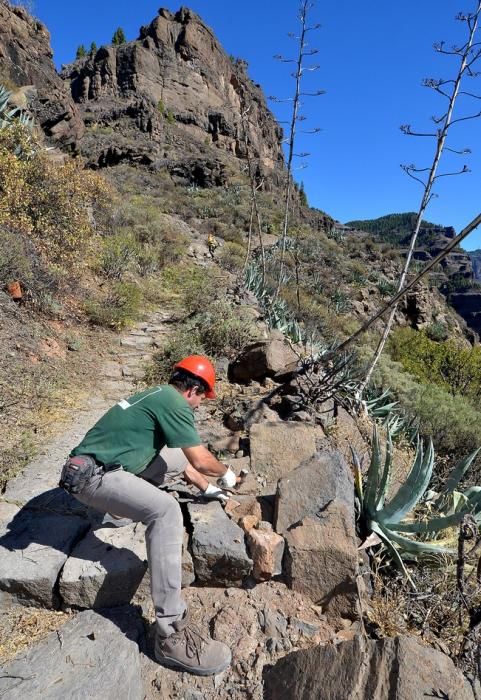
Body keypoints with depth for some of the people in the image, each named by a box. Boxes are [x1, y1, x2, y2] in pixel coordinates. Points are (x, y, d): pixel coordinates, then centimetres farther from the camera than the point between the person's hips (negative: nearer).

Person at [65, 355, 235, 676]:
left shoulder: (160, 396, 15)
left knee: (178, 455, 15)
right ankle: (171, 633, -25)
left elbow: (185, 460, 25)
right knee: (167, 510, -30)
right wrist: (227, 474, 7)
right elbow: (201, 460, -15)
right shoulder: (174, 401, -16)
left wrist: (207, 488, 30)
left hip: (108, 465, 10)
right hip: (94, 475, -10)